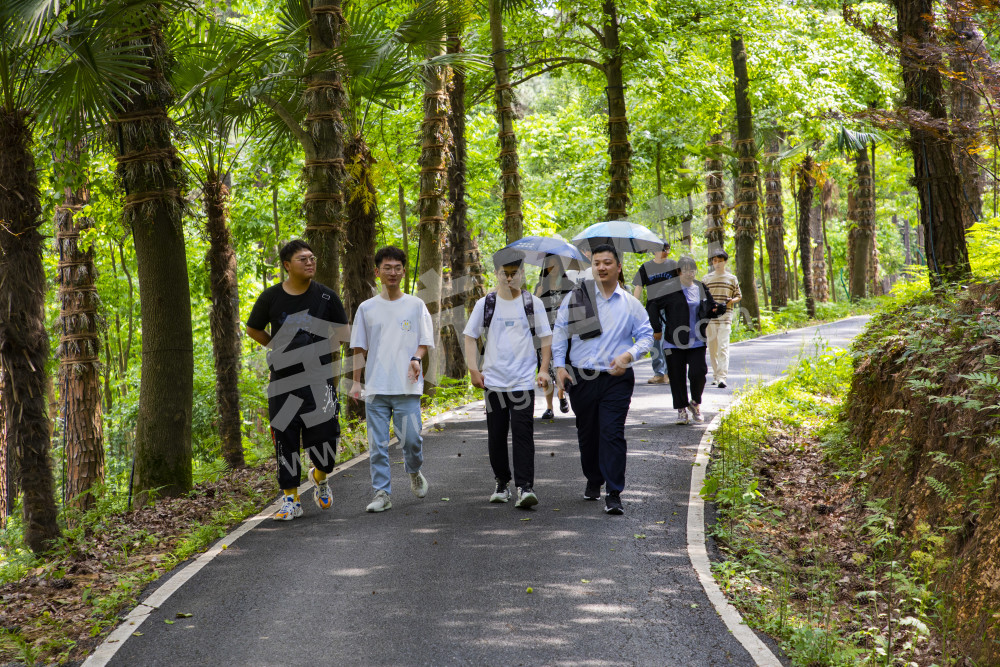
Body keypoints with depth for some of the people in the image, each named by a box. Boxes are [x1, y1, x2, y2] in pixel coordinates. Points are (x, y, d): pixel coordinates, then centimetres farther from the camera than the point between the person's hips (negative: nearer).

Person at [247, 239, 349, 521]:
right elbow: (253, 329, 14)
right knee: (285, 440, 1)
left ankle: (320, 476, 31)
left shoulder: (326, 296, -1)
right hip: (283, 381, 0)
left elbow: (341, 330, 12)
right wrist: (281, 350, 8)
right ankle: (290, 498, 11)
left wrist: (321, 352, 6)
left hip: (319, 379, 0)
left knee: (324, 437, -2)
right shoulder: (271, 297, 0)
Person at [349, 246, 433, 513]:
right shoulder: (367, 308, 8)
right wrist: (356, 381, 4)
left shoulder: (416, 306, 6)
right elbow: (359, 348, 11)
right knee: (377, 445, 0)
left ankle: (414, 472, 26)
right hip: (375, 389, 1)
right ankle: (382, 493, 5)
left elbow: (425, 341, 6)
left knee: (411, 439, -5)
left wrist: (416, 358, -15)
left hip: (407, 388, -1)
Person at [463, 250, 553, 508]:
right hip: (494, 380, 2)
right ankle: (502, 484, 21)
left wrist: (544, 369, -2)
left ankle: (525, 487, -13)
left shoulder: (533, 303, 4)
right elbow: (471, 337, 10)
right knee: (496, 436, 6)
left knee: (523, 434, -10)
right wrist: (474, 370, 1)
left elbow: (545, 338, 8)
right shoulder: (485, 304, 5)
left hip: (523, 380, -2)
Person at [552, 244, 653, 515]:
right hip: (581, 378, 1)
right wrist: (560, 365, 0)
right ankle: (593, 481, 34)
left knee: (612, 434, -10)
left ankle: (614, 494, -8)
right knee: (587, 434, 12)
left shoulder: (630, 304, 5)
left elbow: (646, 335, 11)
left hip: (616, 380, -1)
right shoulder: (576, 297, 3)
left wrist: (628, 355, -7)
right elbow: (560, 332, 9)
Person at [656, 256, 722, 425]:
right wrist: (657, 329, -6)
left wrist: (716, 310, -3)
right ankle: (681, 410, 14)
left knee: (698, 372, -8)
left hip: (696, 341, 3)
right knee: (677, 376, 1)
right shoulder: (669, 289, -4)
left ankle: (695, 403, 16)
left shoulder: (701, 288, 10)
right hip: (675, 341, -3)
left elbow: (710, 308, 20)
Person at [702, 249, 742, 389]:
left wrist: (730, 301, -8)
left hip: (725, 316, -3)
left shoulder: (732, 279, 7)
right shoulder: (707, 279, 11)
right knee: (712, 347, 6)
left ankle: (722, 378, -22)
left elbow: (738, 296, 13)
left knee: (723, 346, -13)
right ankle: (715, 375, 20)